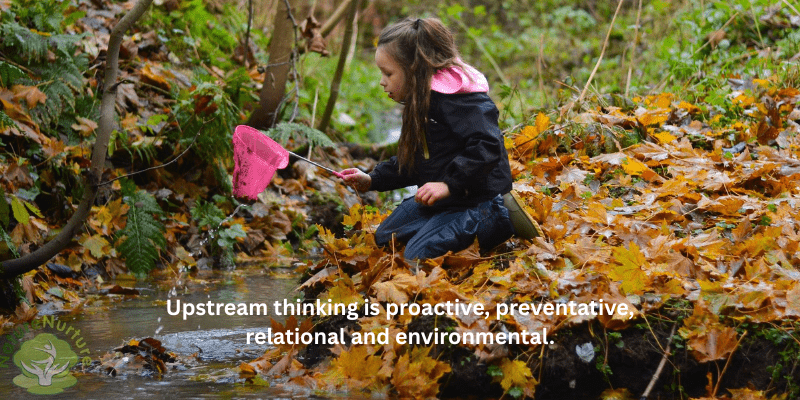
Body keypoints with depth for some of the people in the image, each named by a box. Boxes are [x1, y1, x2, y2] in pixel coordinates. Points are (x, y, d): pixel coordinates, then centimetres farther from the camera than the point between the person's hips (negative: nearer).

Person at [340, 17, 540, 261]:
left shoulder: (452, 97, -22)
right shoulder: (421, 99, 12)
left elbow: (486, 146, -31)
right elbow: (412, 162, 22)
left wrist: (449, 185, -33)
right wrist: (373, 180, 13)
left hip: (475, 200, -11)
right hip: (440, 198, 11)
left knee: (416, 257, -22)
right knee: (384, 238, 20)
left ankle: (501, 220, -8)